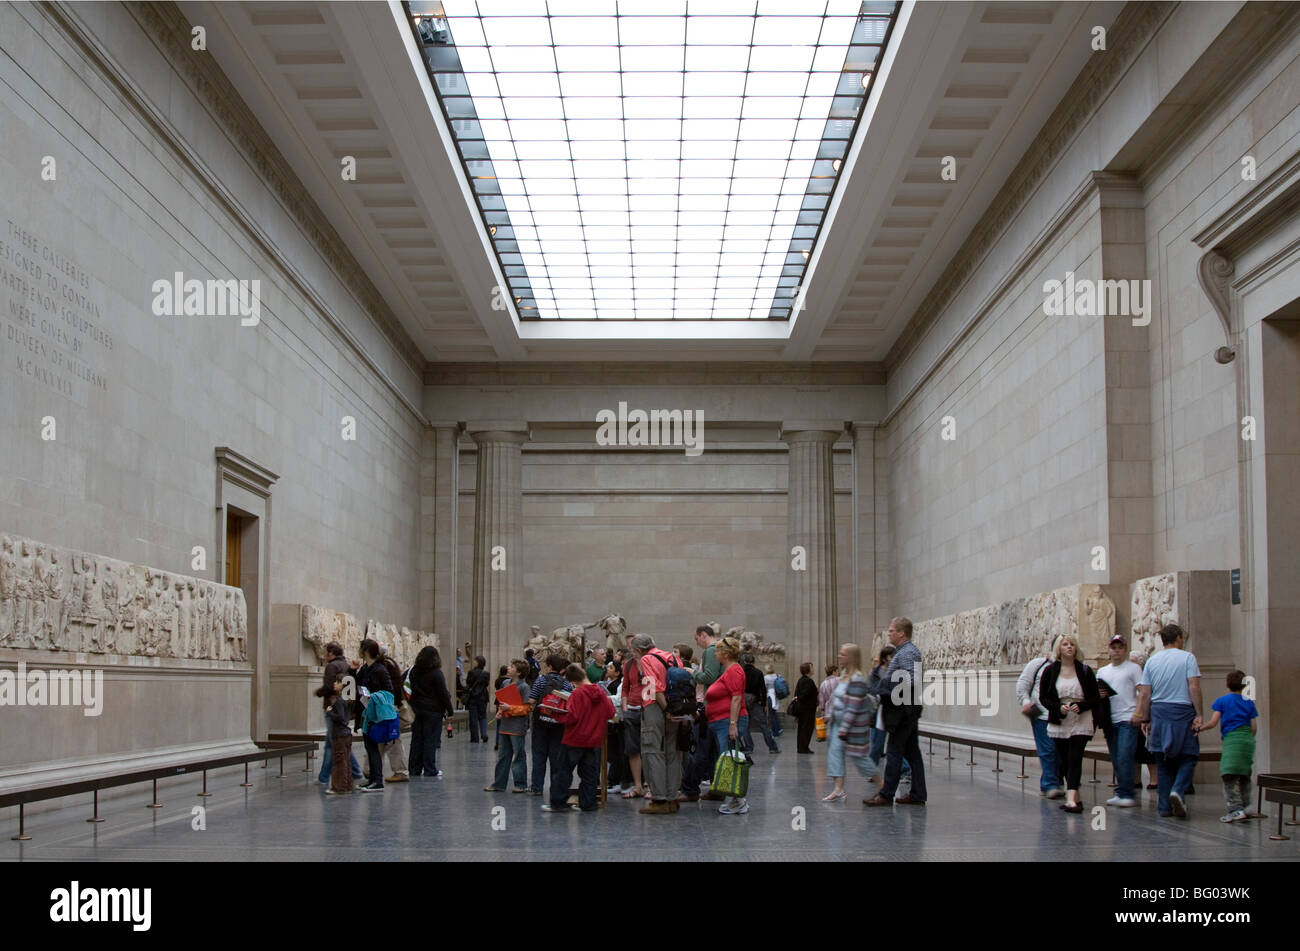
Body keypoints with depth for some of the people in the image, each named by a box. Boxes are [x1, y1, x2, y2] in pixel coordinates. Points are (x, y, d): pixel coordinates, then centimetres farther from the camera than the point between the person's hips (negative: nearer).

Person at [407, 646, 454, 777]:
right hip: (433, 711, -5)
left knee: (416, 739, 10)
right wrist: (450, 710, -3)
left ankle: (415, 769, 12)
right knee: (431, 740, -2)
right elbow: (443, 694, -10)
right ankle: (430, 770, -2)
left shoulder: (414, 671, 6)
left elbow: (411, 690, 11)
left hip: (416, 709, 5)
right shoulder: (436, 673, -11)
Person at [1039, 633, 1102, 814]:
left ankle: (1071, 798, -22)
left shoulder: (1085, 671, 2)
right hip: (1059, 722, 2)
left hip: (1080, 722, -2)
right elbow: (1043, 697, 5)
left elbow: (1095, 698, 4)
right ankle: (1074, 797, 20)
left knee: (1075, 759, -14)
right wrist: (1058, 708, -13)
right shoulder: (1050, 671, 4)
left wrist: (1080, 706, -15)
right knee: (1064, 760, 7)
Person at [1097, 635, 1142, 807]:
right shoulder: (1102, 671, 19)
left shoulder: (1133, 668, 2)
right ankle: (1122, 793, 13)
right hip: (1110, 720, 6)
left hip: (1128, 719, -6)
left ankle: (1126, 794, -13)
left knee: (1124, 757, -14)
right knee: (1116, 760, 7)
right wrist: (1098, 695, -4)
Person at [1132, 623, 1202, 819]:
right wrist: (1198, 715, -8)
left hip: (1158, 711, 4)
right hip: (1182, 711, -4)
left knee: (1163, 761, 9)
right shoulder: (1187, 658, -2)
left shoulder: (1152, 661, 9)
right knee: (1188, 757, 4)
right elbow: (1194, 688, -10)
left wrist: (1144, 719, 12)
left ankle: (1164, 806, 7)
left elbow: (1144, 694, 6)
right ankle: (1177, 790, -20)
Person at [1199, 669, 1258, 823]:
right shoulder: (1249, 703, 11)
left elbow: (1212, 723, -4)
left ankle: (1236, 809, -19)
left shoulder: (1222, 701, 1)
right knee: (1244, 776, 15)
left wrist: (1199, 728, 12)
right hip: (1248, 741, 5)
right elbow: (1254, 728, 10)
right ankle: (1245, 807, 18)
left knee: (1228, 776, -8)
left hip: (1231, 740, -5)